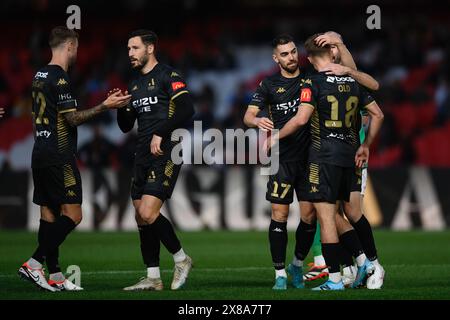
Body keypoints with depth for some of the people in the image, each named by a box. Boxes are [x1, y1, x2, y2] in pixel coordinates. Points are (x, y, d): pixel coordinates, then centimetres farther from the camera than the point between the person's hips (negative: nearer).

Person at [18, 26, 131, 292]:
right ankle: (34, 264, -12)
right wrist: (105, 106, -12)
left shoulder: (40, 76, 14)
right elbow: (73, 118, -15)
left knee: (49, 214, 8)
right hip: (59, 156, -10)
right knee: (72, 215, -8)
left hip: (40, 154, 10)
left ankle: (55, 276, 9)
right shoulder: (60, 78, -14)